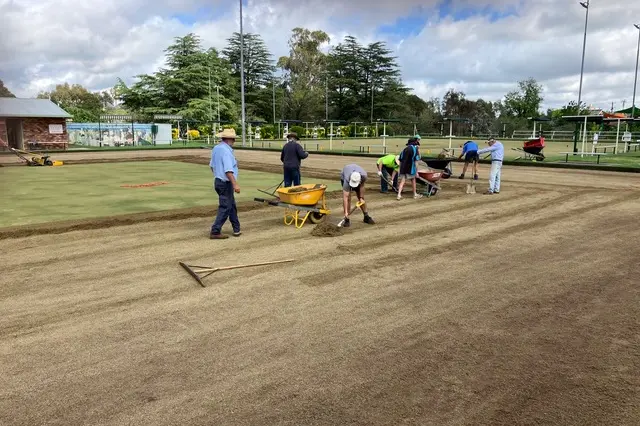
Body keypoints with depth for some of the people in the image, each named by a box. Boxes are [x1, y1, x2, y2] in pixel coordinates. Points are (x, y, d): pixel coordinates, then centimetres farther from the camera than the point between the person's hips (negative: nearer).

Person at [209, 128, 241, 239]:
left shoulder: (216, 148, 9)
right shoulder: (226, 151, -20)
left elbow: (212, 166, 19)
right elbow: (228, 170, -28)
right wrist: (235, 184, -29)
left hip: (218, 181, 10)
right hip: (226, 183, -10)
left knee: (232, 206, 17)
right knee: (225, 208, -3)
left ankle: (236, 229, 23)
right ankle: (215, 232, -1)